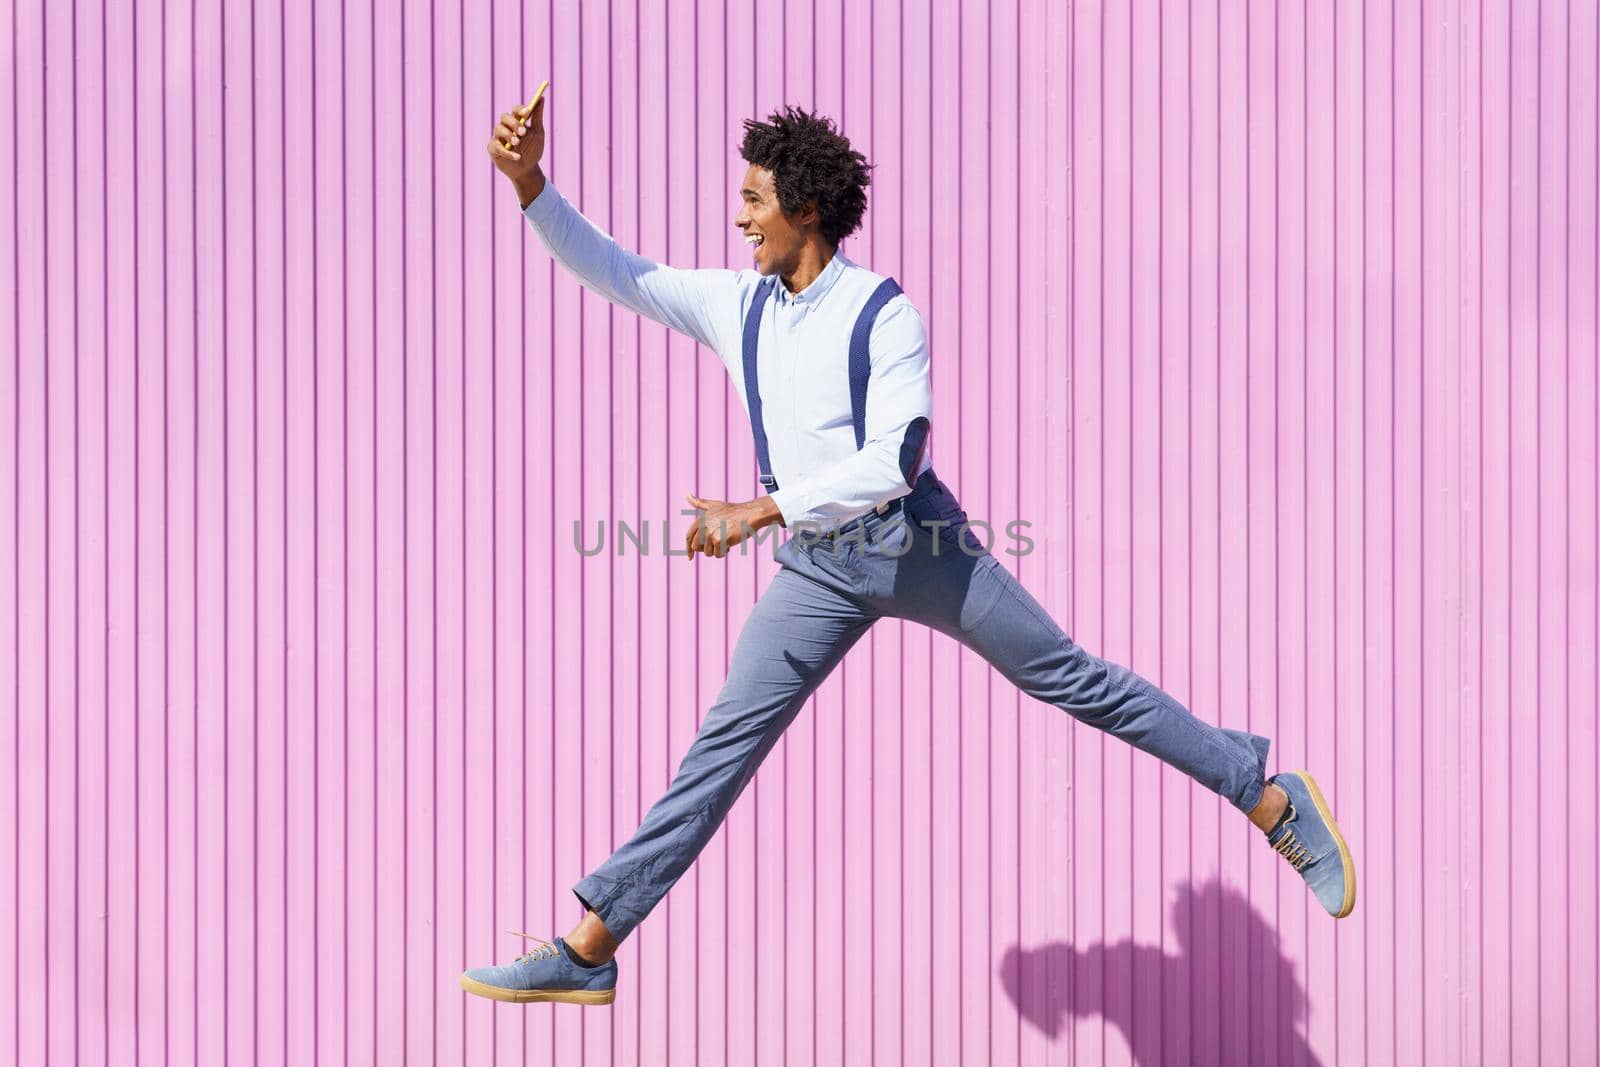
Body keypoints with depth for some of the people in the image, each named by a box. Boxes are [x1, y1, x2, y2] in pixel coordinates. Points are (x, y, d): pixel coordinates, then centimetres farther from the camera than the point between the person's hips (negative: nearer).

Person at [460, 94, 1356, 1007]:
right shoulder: (733, 305, 6)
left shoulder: (885, 314, -12)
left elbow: (892, 460, -21)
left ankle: (1273, 801, 13)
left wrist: (763, 509, -26)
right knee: (727, 741, -2)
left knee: (1075, 680, 0)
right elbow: (607, 268, 9)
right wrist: (530, 180, -5)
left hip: (917, 541, -4)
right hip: (819, 565, 4)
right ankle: (588, 950, -3)